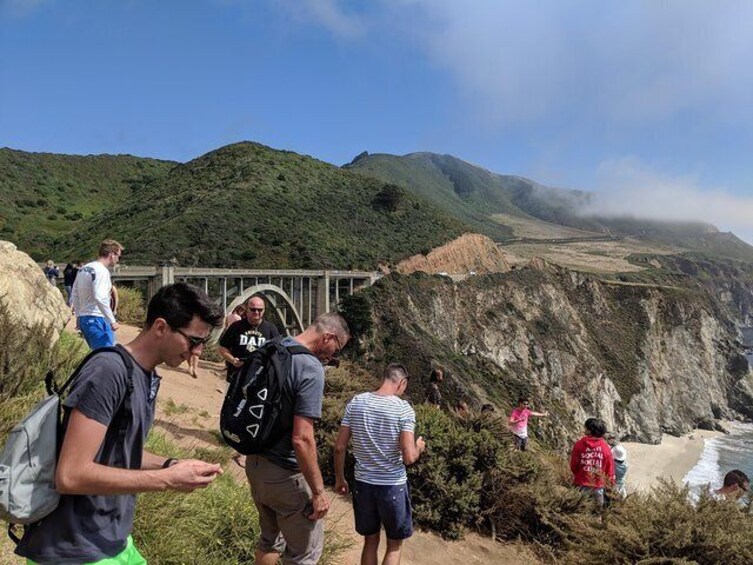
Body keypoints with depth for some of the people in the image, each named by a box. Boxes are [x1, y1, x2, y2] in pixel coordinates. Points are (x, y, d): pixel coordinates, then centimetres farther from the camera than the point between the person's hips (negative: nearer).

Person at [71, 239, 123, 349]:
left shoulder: (83, 269, 14)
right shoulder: (102, 271, -14)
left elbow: (75, 294, 19)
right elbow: (100, 298, -25)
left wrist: (78, 316, 26)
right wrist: (112, 321, -21)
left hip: (83, 318, 10)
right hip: (97, 320, -10)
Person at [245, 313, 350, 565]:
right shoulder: (311, 368, -23)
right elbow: (301, 439, -27)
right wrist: (318, 492, -17)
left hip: (254, 463, 8)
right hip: (285, 474, -8)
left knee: (270, 539, 27)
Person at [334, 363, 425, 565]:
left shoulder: (356, 402, -4)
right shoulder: (403, 408, -15)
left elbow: (339, 447, -2)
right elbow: (409, 457, -18)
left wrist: (339, 478, 11)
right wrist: (419, 448, 4)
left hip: (363, 483, 4)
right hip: (393, 485, -3)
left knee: (370, 541, 21)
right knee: (394, 545, 17)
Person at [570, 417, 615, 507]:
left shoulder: (579, 444, -11)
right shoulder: (605, 447, -6)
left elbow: (573, 465, -3)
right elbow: (610, 467, 1)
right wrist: (611, 483, 16)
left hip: (582, 483, -1)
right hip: (598, 484, 1)